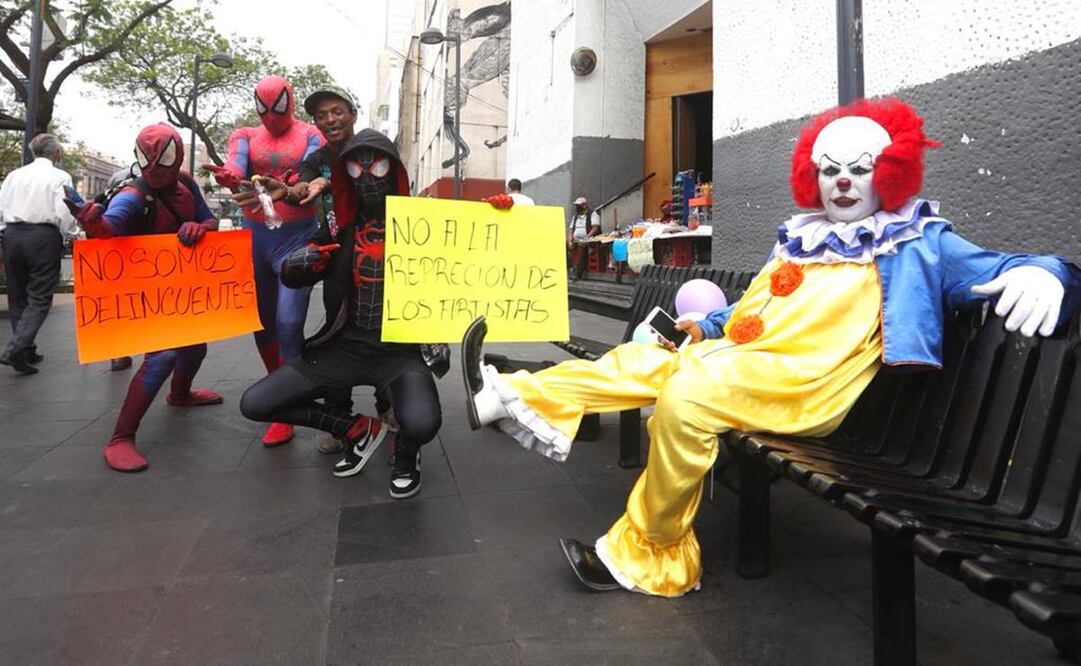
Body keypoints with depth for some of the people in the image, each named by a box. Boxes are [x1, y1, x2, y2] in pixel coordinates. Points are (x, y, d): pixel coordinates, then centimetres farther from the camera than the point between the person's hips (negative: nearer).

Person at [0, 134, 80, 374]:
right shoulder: (59, 177, -2)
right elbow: (64, 215, -11)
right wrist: (73, 237, 6)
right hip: (43, 236, -5)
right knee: (39, 298, -1)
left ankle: (27, 352, 20)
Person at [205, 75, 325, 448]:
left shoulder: (311, 136, 3)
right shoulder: (246, 136, 10)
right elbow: (235, 166, -12)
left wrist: (293, 185, -41)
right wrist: (229, 177, -38)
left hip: (296, 238, -4)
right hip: (253, 236, 4)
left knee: (288, 323, -12)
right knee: (261, 320, 13)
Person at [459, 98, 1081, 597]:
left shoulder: (916, 242, 5)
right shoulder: (800, 238, 25)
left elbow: (993, 269, -7)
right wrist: (707, 327, 25)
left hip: (804, 381, -8)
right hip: (735, 360, 8)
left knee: (687, 396, -30)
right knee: (643, 359, -3)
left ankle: (647, 556, -19)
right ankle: (515, 397, -1)